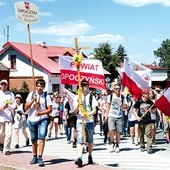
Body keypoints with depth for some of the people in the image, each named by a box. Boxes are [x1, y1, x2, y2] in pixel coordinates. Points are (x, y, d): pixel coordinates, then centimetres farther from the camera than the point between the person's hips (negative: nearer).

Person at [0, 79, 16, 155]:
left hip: (9, 116, 0)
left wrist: (8, 106, -13)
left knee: (8, 133, -9)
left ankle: (6, 149, -1)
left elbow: (14, 105, 6)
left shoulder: (11, 94, 7)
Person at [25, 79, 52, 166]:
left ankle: (40, 158, -16)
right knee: (33, 139, 12)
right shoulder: (31, 94, 3)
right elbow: (26, 107, -1)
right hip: (32, 120, 2)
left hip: (43, 119, -2)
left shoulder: (46, 96, -1)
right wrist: (33, 100, -14)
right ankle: (34, 157, 26)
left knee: (41, 137, -18)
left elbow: (50, 109, -3)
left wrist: (40, 113, -17)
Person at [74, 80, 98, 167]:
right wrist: (78, 104, -16)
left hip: (89, 121, 0)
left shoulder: (91, 97, 3)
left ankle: (90, 157, 26)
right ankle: (79, 158, -20)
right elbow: (75, 111, 3)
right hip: (80, 121, 0)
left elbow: (94, 111, -3)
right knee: (80, 139, -12)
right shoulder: (77, 97, 7)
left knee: (90, 140, 11)